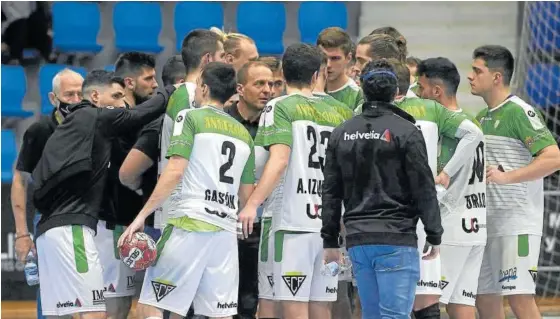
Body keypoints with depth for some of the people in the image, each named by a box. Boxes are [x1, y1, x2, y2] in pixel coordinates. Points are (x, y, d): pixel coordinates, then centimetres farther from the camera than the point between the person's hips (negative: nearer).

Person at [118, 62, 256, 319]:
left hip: (189, 224, -6)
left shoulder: (190, 118, 0)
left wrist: (142, 215, -11)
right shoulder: (243, 133, 17)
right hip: (226, 232, 6)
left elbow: (175, 171, -12)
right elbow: (247, 195, 20)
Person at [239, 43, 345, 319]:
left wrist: (252, 203, -19)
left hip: (293, 223, -6)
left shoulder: (280, 107, -2)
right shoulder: (334, 115, 15)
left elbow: (279, 160, -17)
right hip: (329, 225, 6)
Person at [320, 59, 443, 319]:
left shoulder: (341, 134, 9)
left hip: (357, 240, 5)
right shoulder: (405, 131, -6)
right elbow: (424, 189, -7)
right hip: (396, 239, -5)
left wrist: (330, 240, 16)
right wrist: (434, 236, 2)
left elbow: (331, 192, 11)